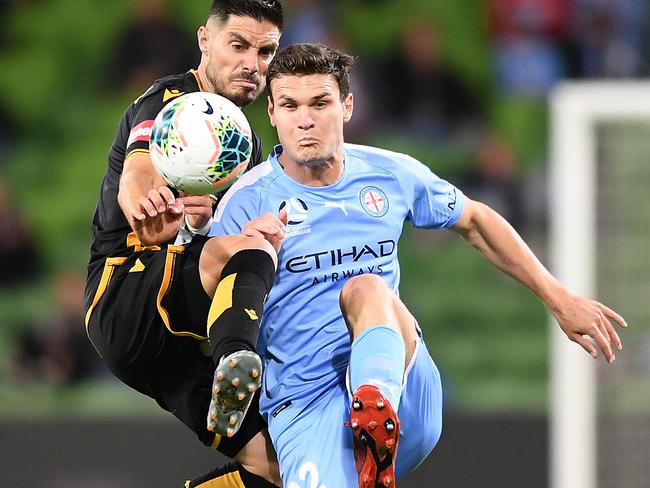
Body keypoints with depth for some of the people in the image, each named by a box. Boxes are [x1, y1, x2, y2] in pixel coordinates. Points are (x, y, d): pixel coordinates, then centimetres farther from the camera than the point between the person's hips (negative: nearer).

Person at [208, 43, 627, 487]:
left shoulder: (390, 175, 9)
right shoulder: (248, 203, -1)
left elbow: (475, 222, 27)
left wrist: (559, 299, 25)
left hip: (404, 385, 3)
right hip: (306, 399, -3)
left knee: (367, 289, -35)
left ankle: (378, 419, -56)